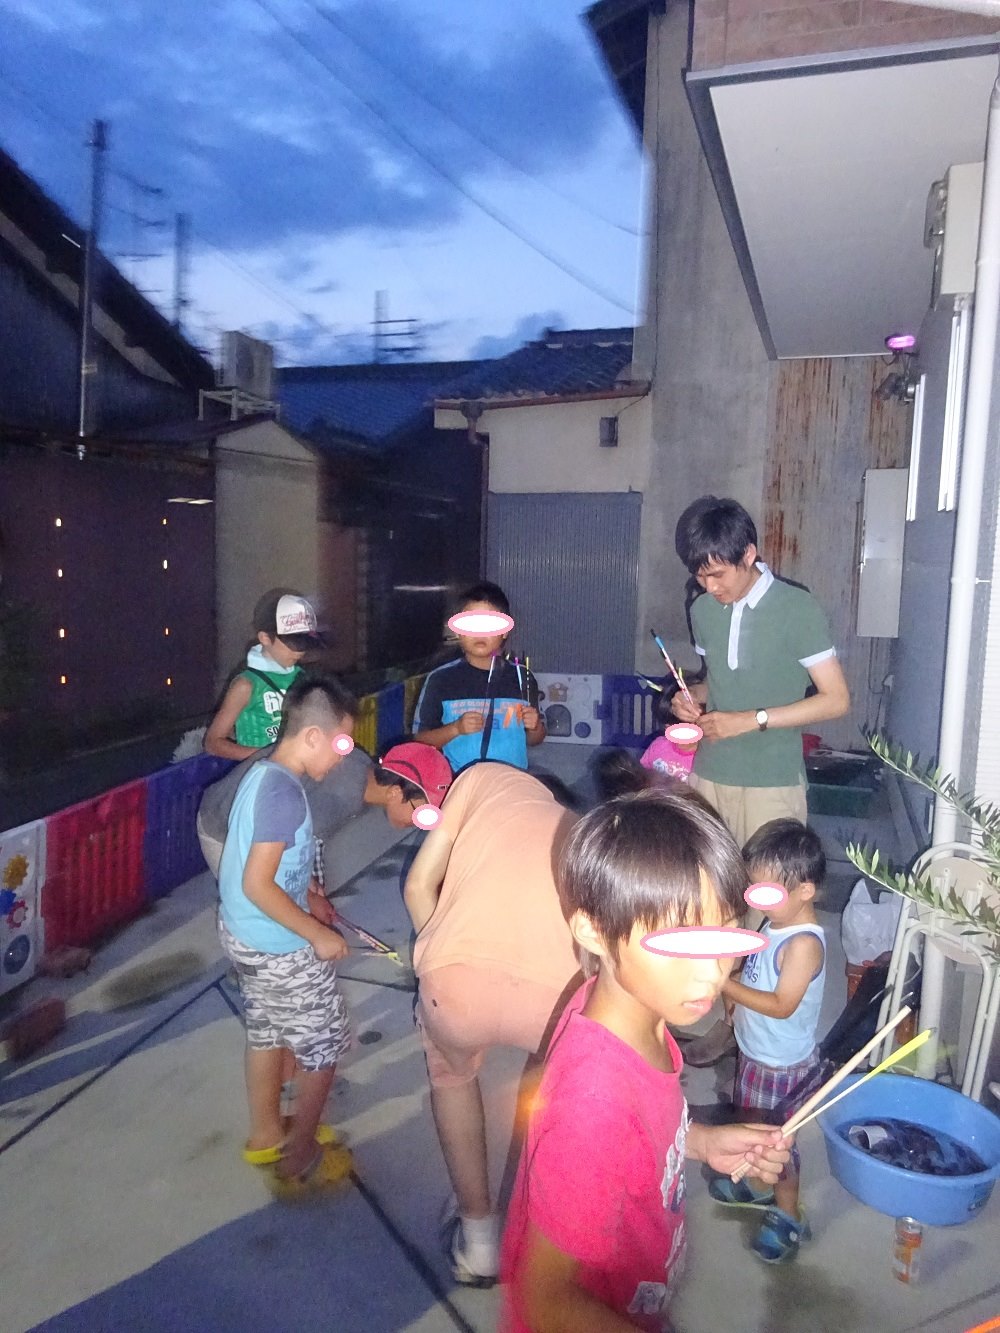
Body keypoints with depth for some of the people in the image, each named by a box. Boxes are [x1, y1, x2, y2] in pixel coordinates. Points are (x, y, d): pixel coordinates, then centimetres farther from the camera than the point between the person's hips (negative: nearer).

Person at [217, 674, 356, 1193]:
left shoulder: (261, 772, 1)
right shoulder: (285, 793, -28)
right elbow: (257, 885, -29)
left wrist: (308, 893, 13)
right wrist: (318, 933, -21)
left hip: (242, 935, 9)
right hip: (281, 949, -9)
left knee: (267, 1032, 25)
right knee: (323, 1046, 10)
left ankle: (266, 1135, 44)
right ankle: (300, 1158, 25)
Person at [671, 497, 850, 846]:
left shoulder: (797, 608, -11)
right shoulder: (702, 610, 6)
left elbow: (836, 700, -10)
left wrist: (752, 720, -17)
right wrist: (693, 696, -2)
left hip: (772, 783, -4)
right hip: (707, 776, 4)